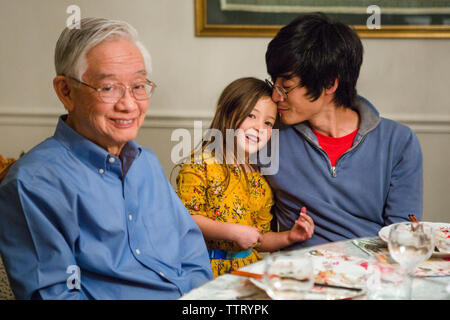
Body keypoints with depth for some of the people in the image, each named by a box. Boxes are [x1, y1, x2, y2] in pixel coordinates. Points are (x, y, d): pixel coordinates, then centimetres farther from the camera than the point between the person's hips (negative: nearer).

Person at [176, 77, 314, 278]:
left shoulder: (260, 183, 16)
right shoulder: (201, 162, -4)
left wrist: (289, 237, 6)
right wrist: (232, 232, -17)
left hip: (249, 268, 6)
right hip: (212, 268, -6)